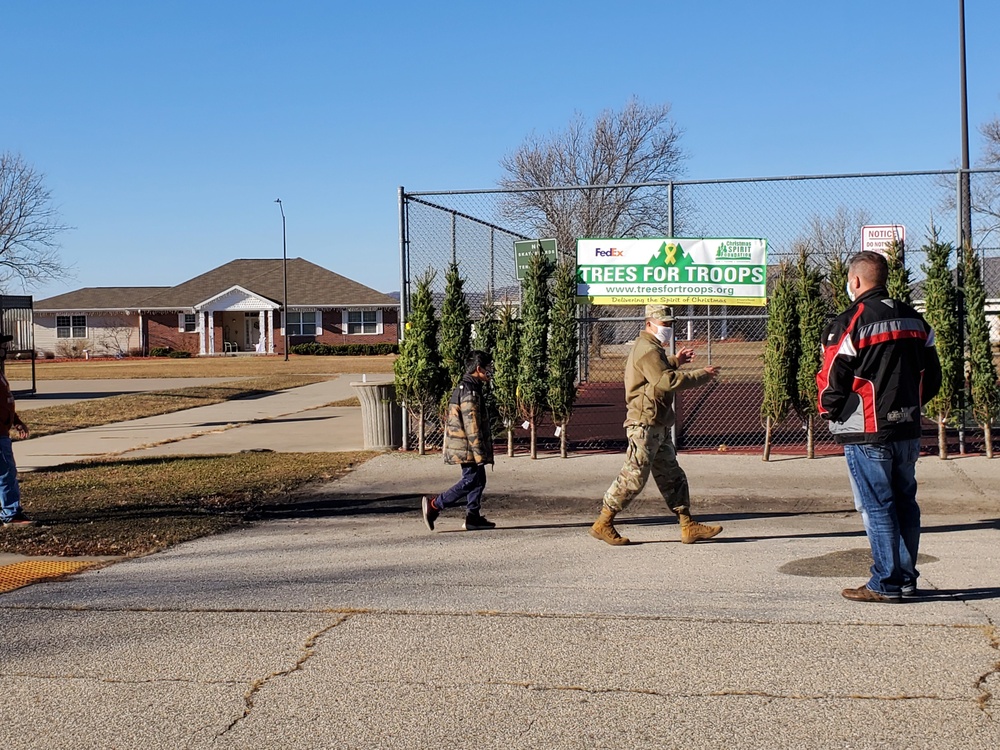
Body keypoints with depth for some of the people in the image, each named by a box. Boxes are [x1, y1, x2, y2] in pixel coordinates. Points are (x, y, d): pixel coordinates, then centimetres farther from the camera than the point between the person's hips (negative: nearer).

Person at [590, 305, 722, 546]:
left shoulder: (652, 349, 19)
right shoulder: (647, 350, -15)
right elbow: (667, 381, -26)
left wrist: (674, 361, 22)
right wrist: (702, 375, -20)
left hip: (658, 426, 11)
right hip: (645, 424, -11)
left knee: (672, 477, 10)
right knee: (634, 476, -6)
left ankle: (689, 527, 13)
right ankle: (603, 524, 3)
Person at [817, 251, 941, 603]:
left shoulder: (850, 322, -12)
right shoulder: (913, 320, 10)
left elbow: (832, 379, -12)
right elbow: (932, 376, 15)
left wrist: (828, 411, 6)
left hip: (866, 432, -7)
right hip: (907, 429, 7)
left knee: (877, 507, -2)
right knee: (905, 502, 13)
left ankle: (886, 584, 1)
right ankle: (906, 578, 19)